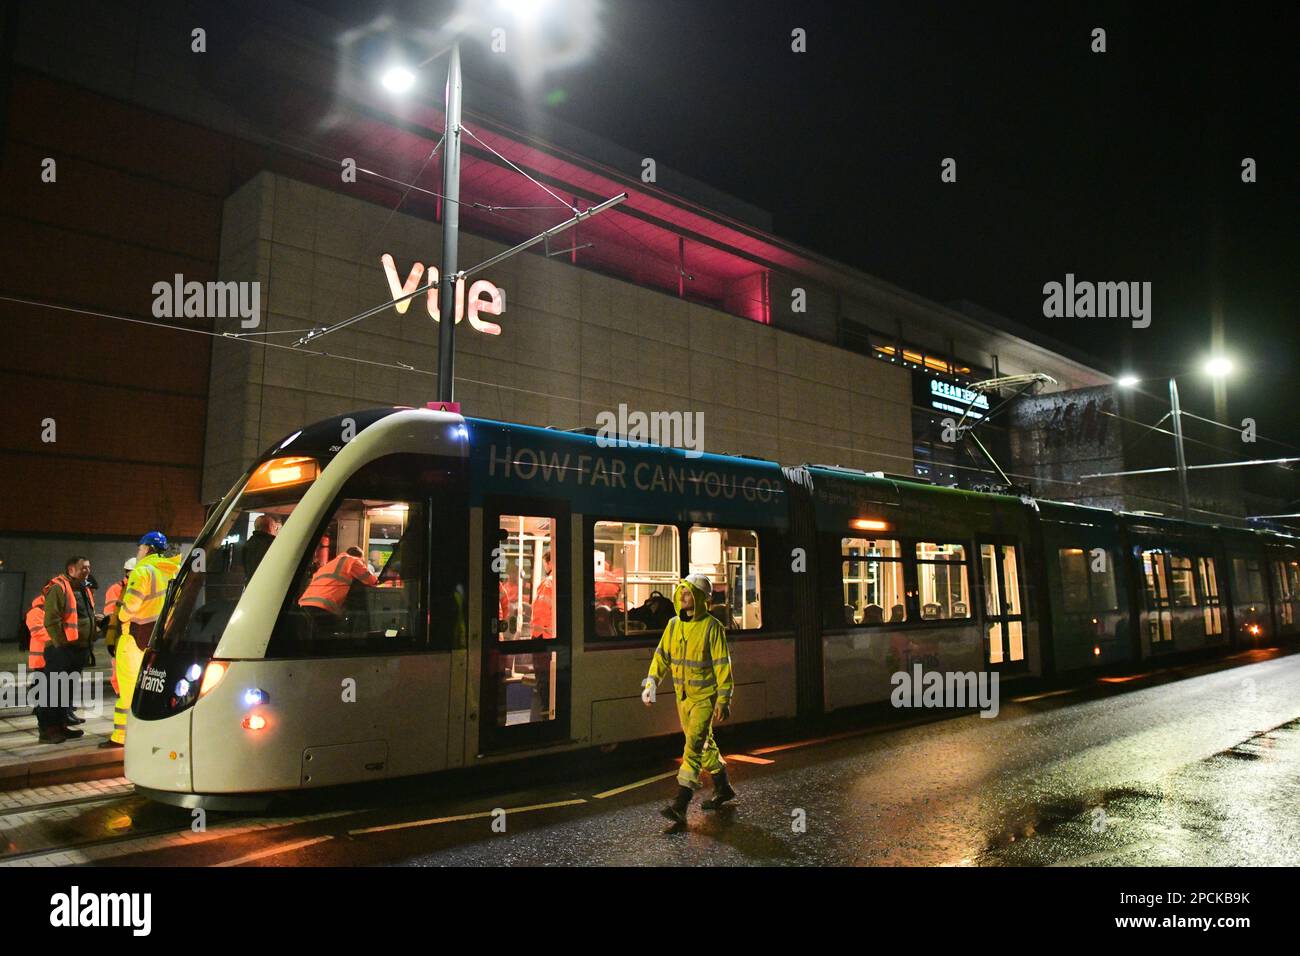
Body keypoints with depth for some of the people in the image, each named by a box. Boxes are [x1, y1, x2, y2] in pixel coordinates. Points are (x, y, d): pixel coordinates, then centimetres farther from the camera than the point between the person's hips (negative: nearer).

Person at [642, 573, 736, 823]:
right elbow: (662, 655, 8)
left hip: (705, 695, -7)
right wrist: (651, 682, -5)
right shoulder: (674, 625, 3)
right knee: (704, 744, 18)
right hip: (683, 695, 7)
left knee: (694, 746, -13)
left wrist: (723, 700, -13)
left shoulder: (712, 627, -14)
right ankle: (723, 789, 35)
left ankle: (681, 805, -12)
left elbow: (722, 665, -12)